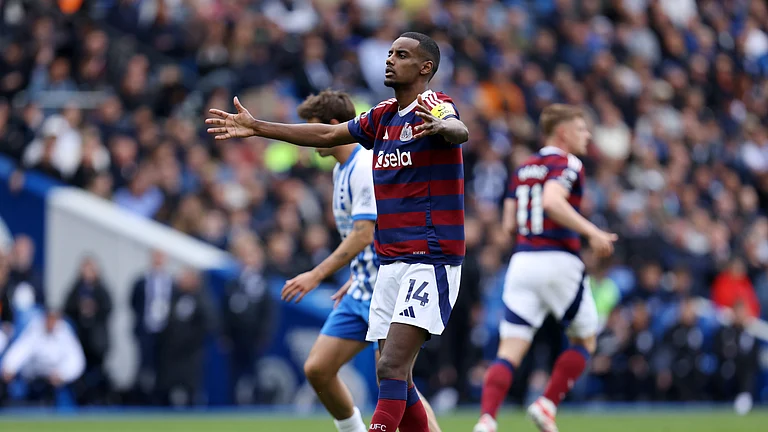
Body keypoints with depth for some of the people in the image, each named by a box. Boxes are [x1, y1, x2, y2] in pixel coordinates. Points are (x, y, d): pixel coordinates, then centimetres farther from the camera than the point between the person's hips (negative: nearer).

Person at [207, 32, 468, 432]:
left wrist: (443, 127, -57)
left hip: (431, 260, -8)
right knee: (394, 378, 4)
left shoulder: (434, 106, -10)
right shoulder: (383, 116, 15)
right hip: (390, 261, 8)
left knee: (392, 368, -19)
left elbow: (459, 131, -32)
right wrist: (257, 127, 28)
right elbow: (327, 135, 27)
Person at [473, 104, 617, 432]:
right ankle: (547, 405, 2)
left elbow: (509, 224, 16)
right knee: (584, 342, 16)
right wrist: (591, 232, -20)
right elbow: (552, 201, -24)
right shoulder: (567, 164, -5)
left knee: (510, 353, -2)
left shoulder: (522, 169, 17)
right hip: (559, 262, -6)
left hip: (522, 260, 6)